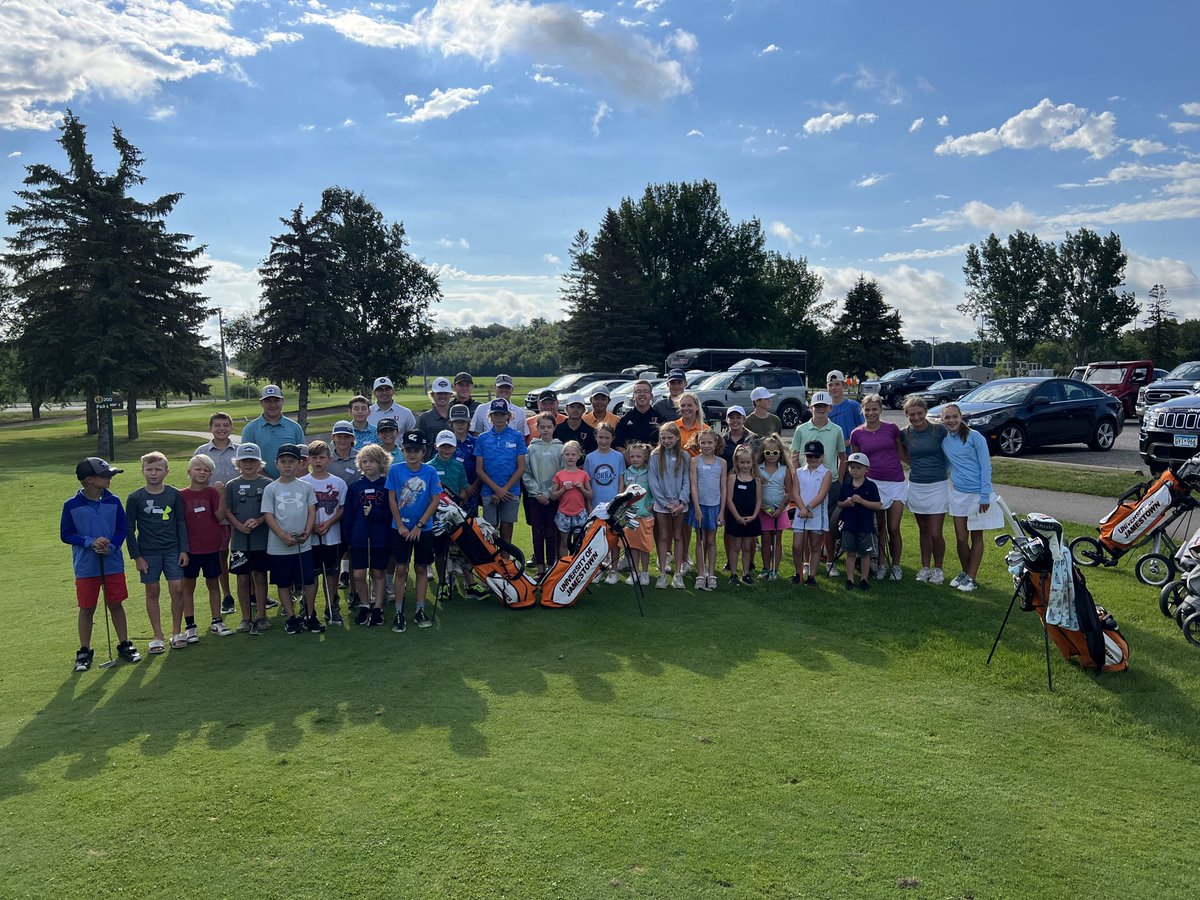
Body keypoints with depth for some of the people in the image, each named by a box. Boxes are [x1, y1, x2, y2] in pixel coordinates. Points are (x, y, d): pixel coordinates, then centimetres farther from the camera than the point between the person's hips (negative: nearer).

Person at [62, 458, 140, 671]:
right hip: (86, 567, -2)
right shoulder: (72, 506, -8)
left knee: (116, 605, 11)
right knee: (86, 609, 6)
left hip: (113, 563, 2)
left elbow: (122, 529, 3)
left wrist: (111, 546, -15)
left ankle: (124, 645, 23)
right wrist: (90, 542, -18)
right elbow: (65, 534, -4)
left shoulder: (113, 502, -2)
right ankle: (84, 651, 19)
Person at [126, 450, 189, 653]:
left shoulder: (174, 494, 0)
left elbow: (181, 523, 5)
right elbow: (130, 529, 0)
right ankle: (157, 636, 15)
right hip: (148, 553, -1)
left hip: (172, 550, 1)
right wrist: (136, 556, -4)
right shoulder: (135, 498, -4)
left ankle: (177, 632, 11)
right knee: (152, 592, 5)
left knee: (177, 589, -3)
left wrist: (184, 549, 0)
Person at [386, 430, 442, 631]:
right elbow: (392, 500, -2)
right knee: (401, 569, 1)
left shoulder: (430, 471, -5)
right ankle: (399, 613, 9)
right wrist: (400, 526, -7)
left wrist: (419, 526, -10)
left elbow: (435, 501, -6)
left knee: (422, 569, 9)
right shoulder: (395, 470, -5)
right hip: (401, 529, -1)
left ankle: (420, 611, 19)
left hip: (424, 529, 1)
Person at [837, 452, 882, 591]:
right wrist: (846, 503, -12)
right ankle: (850, 579, 15)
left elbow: (878, 505, -10)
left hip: (866, 526, -2)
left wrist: (862, 501, -20)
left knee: (865, 553, 8)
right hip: (849, 525, 2)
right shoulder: (845, 485, 3)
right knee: (850, 553, 8)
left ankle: (864, 579, 18)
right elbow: (839, 504, 9)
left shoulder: (871, 486, -6)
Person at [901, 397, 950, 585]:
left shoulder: (939, 429, -8)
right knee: (924, 530, 13)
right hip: (916, 486, 3)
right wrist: (915, 465, 8)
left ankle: (938, 569, 16)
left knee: (935, 533, -3)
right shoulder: (904, 433, 1)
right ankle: (925, 567, 25)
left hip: (938, 486, -3)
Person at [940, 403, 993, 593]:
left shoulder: (974, 436, -11)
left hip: (977, 493, -5)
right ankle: (965, 572, 26)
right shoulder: (944, 441, 4)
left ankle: (971, 578, 12)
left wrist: (985, 496, -15)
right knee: (961, 538, 8)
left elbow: (986, 466, -11)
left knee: (976, 537, 6)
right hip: (958, 493, 5)